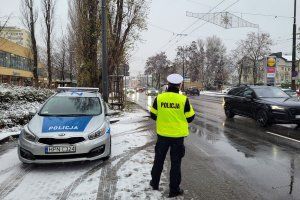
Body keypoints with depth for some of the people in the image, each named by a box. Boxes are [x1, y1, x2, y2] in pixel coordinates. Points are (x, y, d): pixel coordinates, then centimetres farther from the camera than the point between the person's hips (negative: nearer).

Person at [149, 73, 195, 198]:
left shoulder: (159, 98, -8)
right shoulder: (183, 99, -13)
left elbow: (153, 115, 2)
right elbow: (190, 118, -4)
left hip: (162, 134, 2)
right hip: (178, 135, -2)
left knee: (159, 160, 19)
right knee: (175, 163, 10)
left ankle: (154, 183, 34)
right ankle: (174, 190, 19)